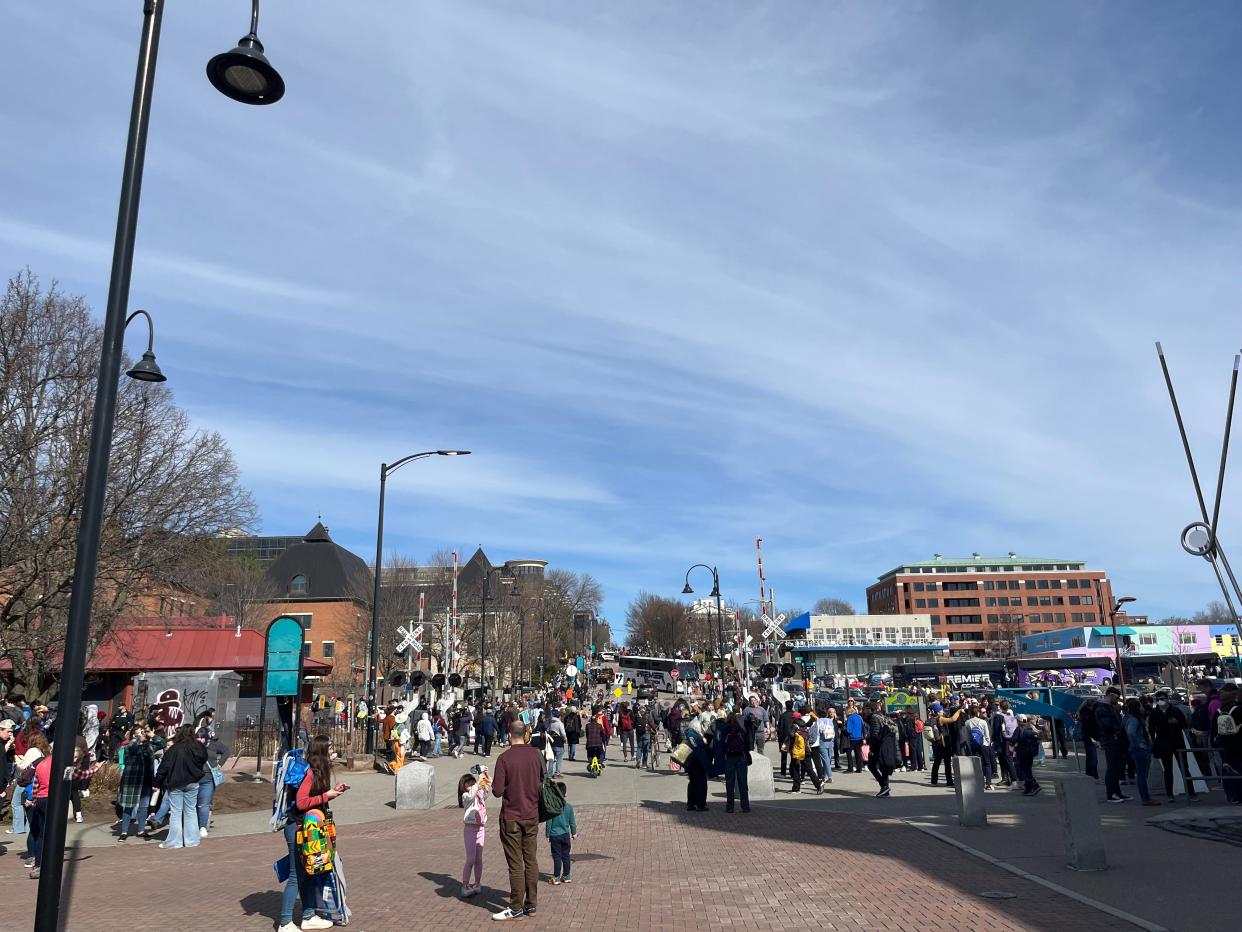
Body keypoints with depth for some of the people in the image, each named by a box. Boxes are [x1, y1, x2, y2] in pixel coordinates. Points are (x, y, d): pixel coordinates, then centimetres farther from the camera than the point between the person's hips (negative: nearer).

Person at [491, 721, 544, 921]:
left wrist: (493, 784, 5)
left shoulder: (504, 758, -16)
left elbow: (498, 792, -16)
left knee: (516, 864, 4)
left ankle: (516, 908, 13)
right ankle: (531, 904, 20)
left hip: (511, 817, -4)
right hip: (532, 814, 4)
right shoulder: (536, 755, -3)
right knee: (531, 860, 12)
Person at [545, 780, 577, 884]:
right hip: (565, 835, 3)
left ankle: (556, 877, 10)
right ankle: (566, 876, 20)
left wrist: (548, 835, 1)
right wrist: (574, 833, 16)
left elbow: (548, 822, -10)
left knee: (557, 857, 5)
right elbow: (572, 822, 2)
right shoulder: (569, 806, -6)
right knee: (566, 856, 13)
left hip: (555, 835, -3)